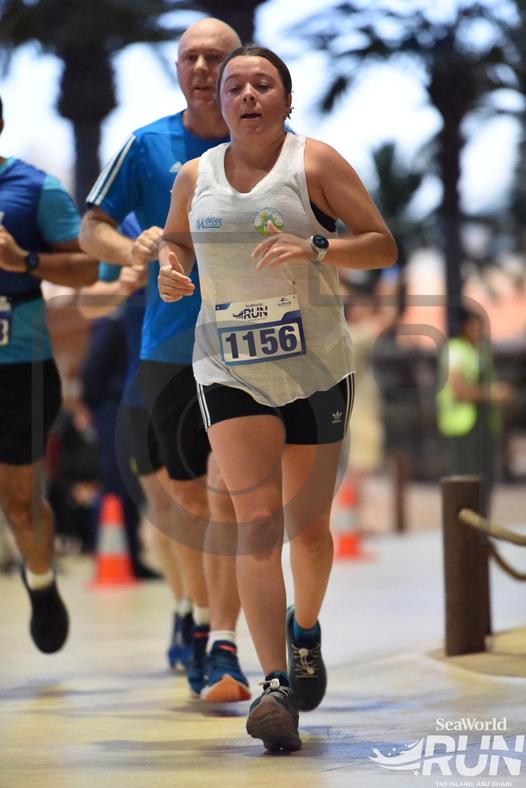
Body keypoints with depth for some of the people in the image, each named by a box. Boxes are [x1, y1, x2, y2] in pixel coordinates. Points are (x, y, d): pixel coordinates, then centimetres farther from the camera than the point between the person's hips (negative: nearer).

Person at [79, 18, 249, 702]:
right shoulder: (148, 146, 3)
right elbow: (92, 228, 4)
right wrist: (134, 249, -16)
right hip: (169, 346, 2)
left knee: (230, 493, -14)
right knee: (190, 496, 11)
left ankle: (224, 650, -14)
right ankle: (205, 621, 33)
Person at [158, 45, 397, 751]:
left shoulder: (315, 162, -2)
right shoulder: (195, 176, 7)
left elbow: (384, 245, -3)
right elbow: (175, 240, 26)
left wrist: (315, 248, -20)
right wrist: (169, 268, 3)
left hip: (315, 366, -1)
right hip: (229, 367, 1)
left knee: (308, 526, 10)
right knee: (257, 520, -15)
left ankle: (306, 630, 41)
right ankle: (274, 687, -19)